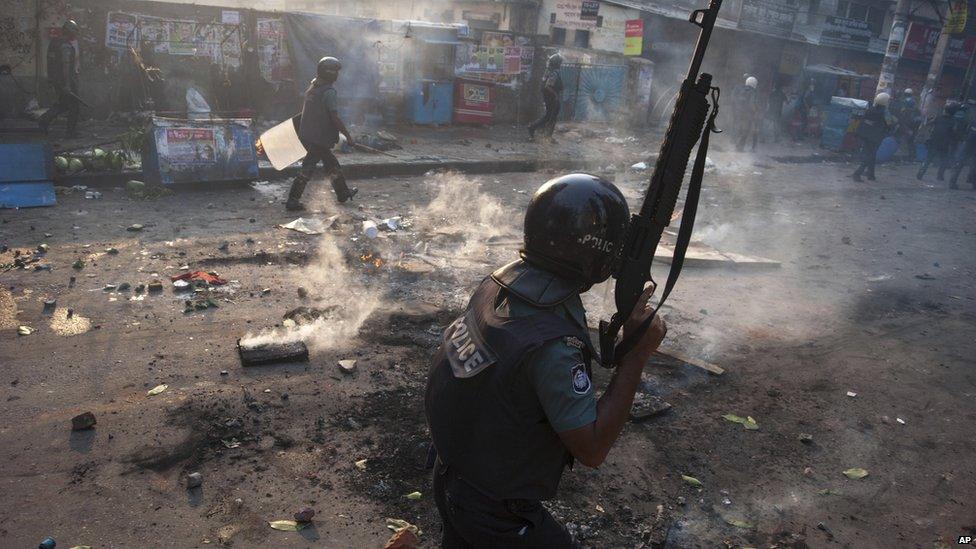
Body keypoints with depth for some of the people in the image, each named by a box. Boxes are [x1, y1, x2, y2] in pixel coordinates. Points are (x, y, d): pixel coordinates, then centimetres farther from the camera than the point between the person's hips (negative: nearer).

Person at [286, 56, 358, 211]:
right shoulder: (329, 92, -17)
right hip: (319, 138, -9)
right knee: (308, 168, -2)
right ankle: (292, 201, 2)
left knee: (331, 163, 19)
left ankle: (343, 192, 31)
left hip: (306, 134, 9)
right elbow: (335, 117, -21)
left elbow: (304, 111, 20)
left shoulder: (312, 87, 10)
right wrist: (348, 136, -13)